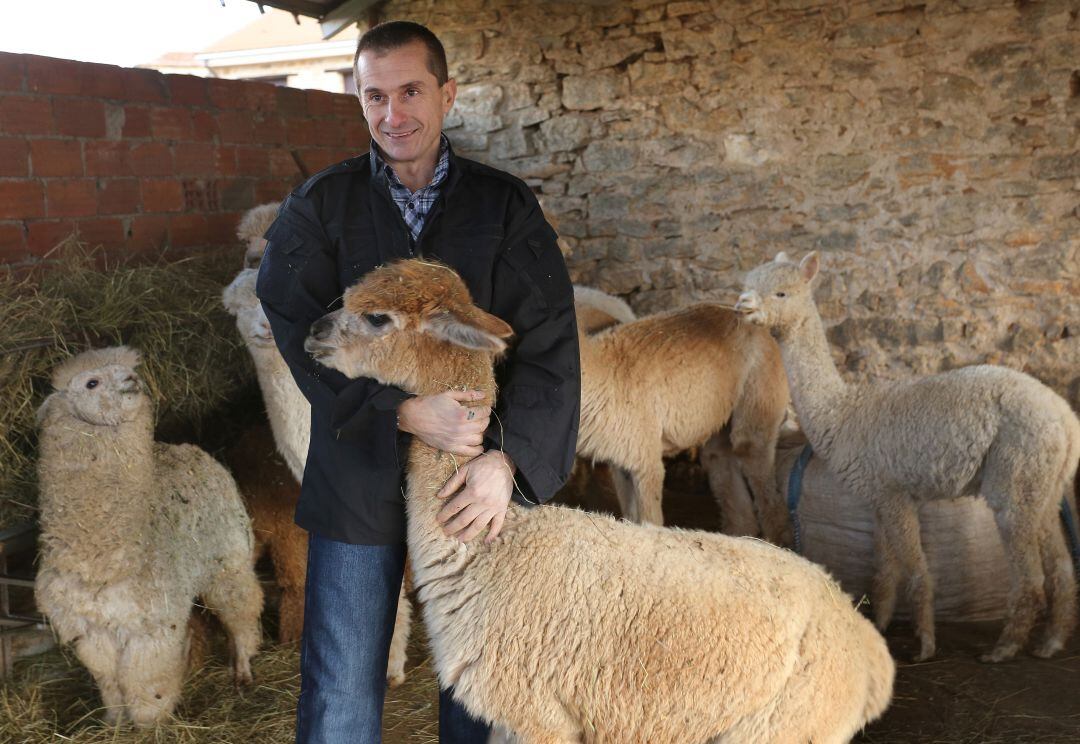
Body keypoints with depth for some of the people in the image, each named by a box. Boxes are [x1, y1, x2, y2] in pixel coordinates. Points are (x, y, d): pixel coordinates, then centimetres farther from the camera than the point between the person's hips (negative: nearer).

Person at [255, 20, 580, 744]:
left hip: (477, 488, 1)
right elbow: (302, 332, -10)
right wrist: (404, 413, -22)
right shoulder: (320, 206, 1)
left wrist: (508, 458, -19)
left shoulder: (506, 205, 1)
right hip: (358, 476, 0)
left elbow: (549, 344, -6)